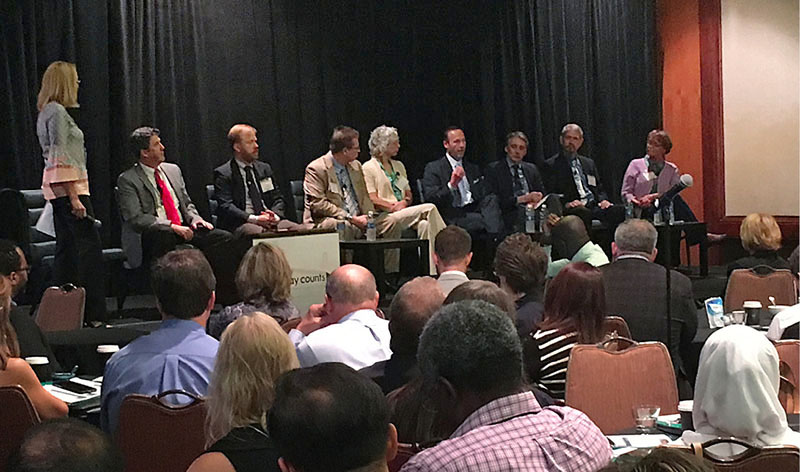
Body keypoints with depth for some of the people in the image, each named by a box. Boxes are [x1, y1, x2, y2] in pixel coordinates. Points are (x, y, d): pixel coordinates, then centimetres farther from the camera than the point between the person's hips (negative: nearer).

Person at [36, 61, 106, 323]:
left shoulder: (48, 111, 17)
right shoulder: (57, 111, -12)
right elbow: (61, 157, -18)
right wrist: (74, 196, -20)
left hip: (57, 190, 10)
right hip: (68, 185, -10)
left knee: (67, 249, 11)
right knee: (89, 247, -10)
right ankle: (94, 315, -10)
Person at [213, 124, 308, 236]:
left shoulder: (265, 168, 22)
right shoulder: (223, 173, 4)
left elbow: (278, 198, 20)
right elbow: (225, 206, -7)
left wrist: (276, 215, -5)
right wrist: (253, 218, -20)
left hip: (270, 221, 5)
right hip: (241, 224, -5)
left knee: (305, 229, -23)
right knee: (260, 233, -41)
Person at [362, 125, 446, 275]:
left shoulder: (399, 166, 23)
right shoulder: (368, 168, 2)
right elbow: (373, 200, -6)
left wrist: (404, 202, -3)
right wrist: (394, 207, -16)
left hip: (405, 213, 6)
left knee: (425, 225, -29)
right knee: (430, 208, -25)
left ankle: (431, 272, -32)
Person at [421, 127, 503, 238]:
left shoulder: (473, 169, 26)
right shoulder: (433, 168, 6)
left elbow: (484, 196, 20)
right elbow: (430, 199, -6)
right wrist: (451, 185, -22)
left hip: (474, 211, 6)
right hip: (453, 218, -6)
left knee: (491, 199, -27)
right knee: (485, 220, -33)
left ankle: (495, 238, -38)